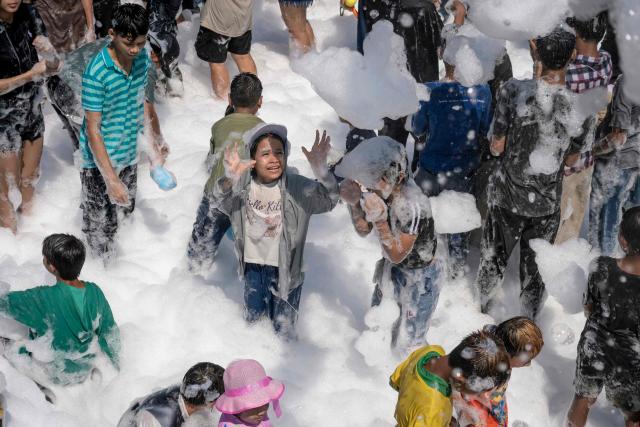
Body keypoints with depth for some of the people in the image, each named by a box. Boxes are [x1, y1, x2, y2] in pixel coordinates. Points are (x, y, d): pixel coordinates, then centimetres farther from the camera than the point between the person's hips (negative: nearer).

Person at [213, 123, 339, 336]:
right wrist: (229, 180, -51)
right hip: (253, 265, 2)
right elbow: (222, 200, -26)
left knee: (283, 329, 10)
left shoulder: (297, 186, -17)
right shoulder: (243, 184, -11)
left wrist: (321, 171, -50)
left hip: (285, 268, -2)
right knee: (252, 317, 23)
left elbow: (328, 201, -28)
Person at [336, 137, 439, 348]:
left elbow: (396, 254, -28)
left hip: (419, 278, -7)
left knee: (407, 342, 7)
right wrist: (353, 202, -20)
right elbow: (363, 230, -2)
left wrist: (379, 219, -39)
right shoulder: (382, 190, -17)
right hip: (392, 270, 7)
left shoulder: (412, 205, -38)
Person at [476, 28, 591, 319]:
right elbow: (575, 150, 2)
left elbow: (497, 147, -13)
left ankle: (483, 313, 42)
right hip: (547, 204, 1)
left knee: (493, 261, 21)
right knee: (534, 270, 19)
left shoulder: (514, 91, -20)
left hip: (507, 196, -1)